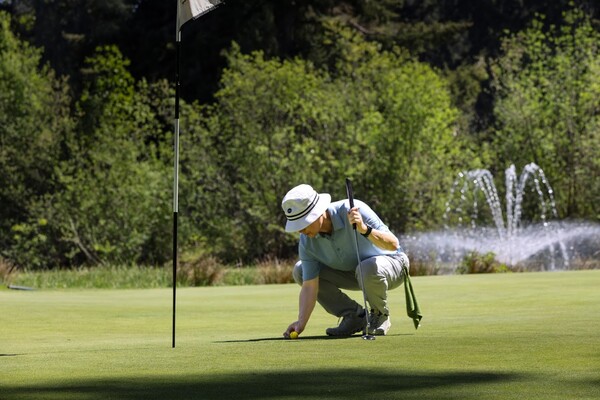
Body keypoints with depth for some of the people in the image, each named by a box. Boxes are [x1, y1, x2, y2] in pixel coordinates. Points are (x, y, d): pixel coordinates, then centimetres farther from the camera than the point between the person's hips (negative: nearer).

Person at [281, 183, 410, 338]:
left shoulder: (353, 210, -32)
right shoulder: (306, 241, -17)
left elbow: (393, 244, -36)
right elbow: (309, 286, -18)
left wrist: (364, 229, -52)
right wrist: (301, 323, -31)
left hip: (391, 262, -6)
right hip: (351, 272, 6)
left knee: (369, 268, -41)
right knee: (300, 271, -8)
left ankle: (380, 315, -9)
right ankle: (354, 315, -1)